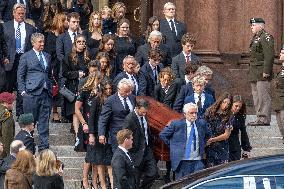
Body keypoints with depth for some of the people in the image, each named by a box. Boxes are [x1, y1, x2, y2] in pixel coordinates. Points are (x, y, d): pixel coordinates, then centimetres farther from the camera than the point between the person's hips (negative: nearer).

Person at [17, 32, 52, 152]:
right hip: (31, 93, -4)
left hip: (45, 93, 4)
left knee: (44, 120, 2)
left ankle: (44, 145, 4)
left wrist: (50, 89, 12)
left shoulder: (47, 56, 17)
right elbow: (20, 75, 2)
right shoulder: (26, 57, 2)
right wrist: (22, 91, -6)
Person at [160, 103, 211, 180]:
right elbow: (163, 135, 0)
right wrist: (173, 146, 0)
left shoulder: (202, 123, 6)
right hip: (182, 161, -3)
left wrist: (202, 145, 13)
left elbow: (208, 135, 25)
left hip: (197, 161, 3)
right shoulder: (176, 124, -6)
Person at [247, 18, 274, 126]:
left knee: (263, 96, -10)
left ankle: (265, 119, -10)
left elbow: (269, 55, -19)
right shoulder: (255, 38, 20)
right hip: (254, 74, 10)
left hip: (262, 73, -10)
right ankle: (259, 118, 15)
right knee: (256, 96, 11)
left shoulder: (266, 37, -11)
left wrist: (266, 71, -23)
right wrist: (251, 72, 21)